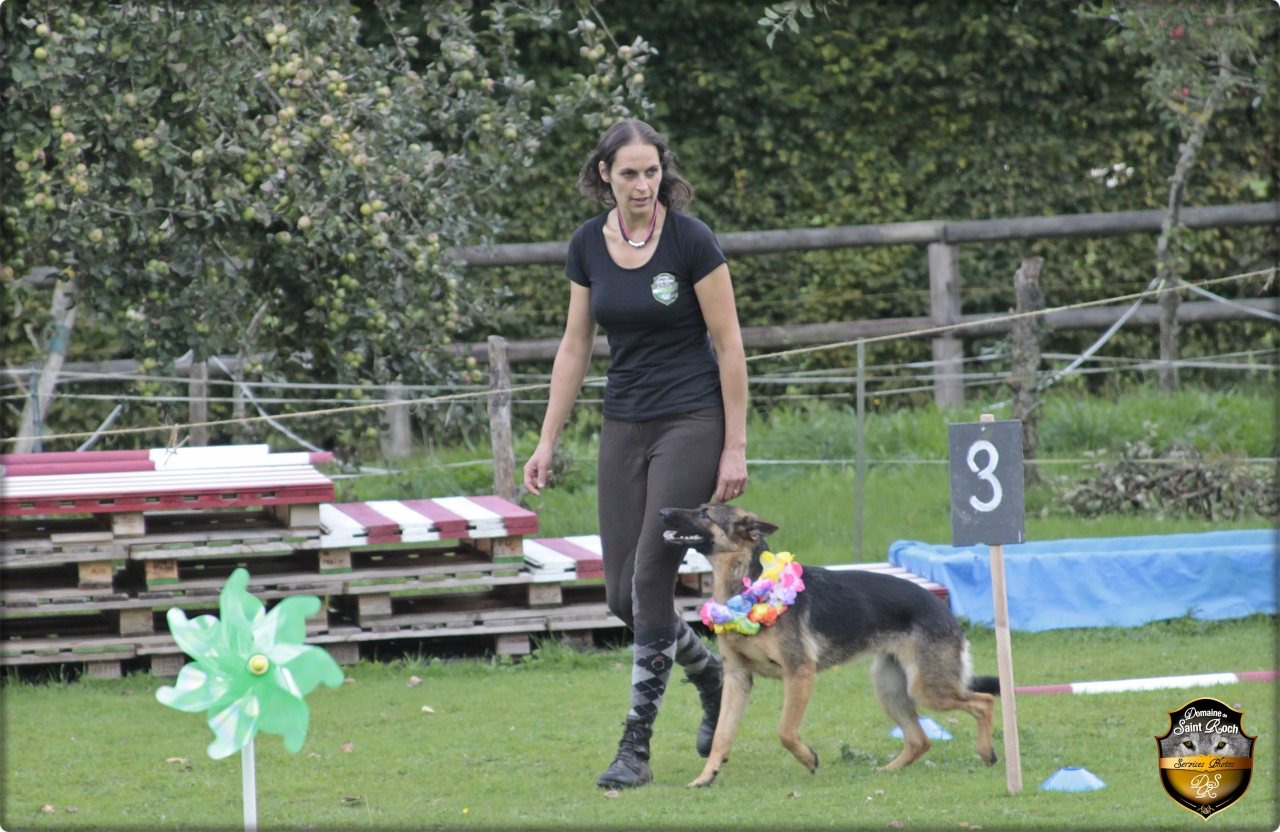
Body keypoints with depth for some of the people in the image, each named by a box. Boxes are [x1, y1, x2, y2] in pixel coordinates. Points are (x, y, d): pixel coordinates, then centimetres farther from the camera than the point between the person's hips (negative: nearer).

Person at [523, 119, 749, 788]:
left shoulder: (690, 239, -12)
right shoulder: (588, 246, 3)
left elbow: (729, 345, -9)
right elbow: (575, 347, 11)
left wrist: (735, 448, -10)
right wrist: (547, 442, 9)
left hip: (691, 423, -5)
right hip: (624, 426, 5)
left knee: (652, 576, -13)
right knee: (623, 593, 3)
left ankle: (636, 746, -9)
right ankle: (712, 677, 31)